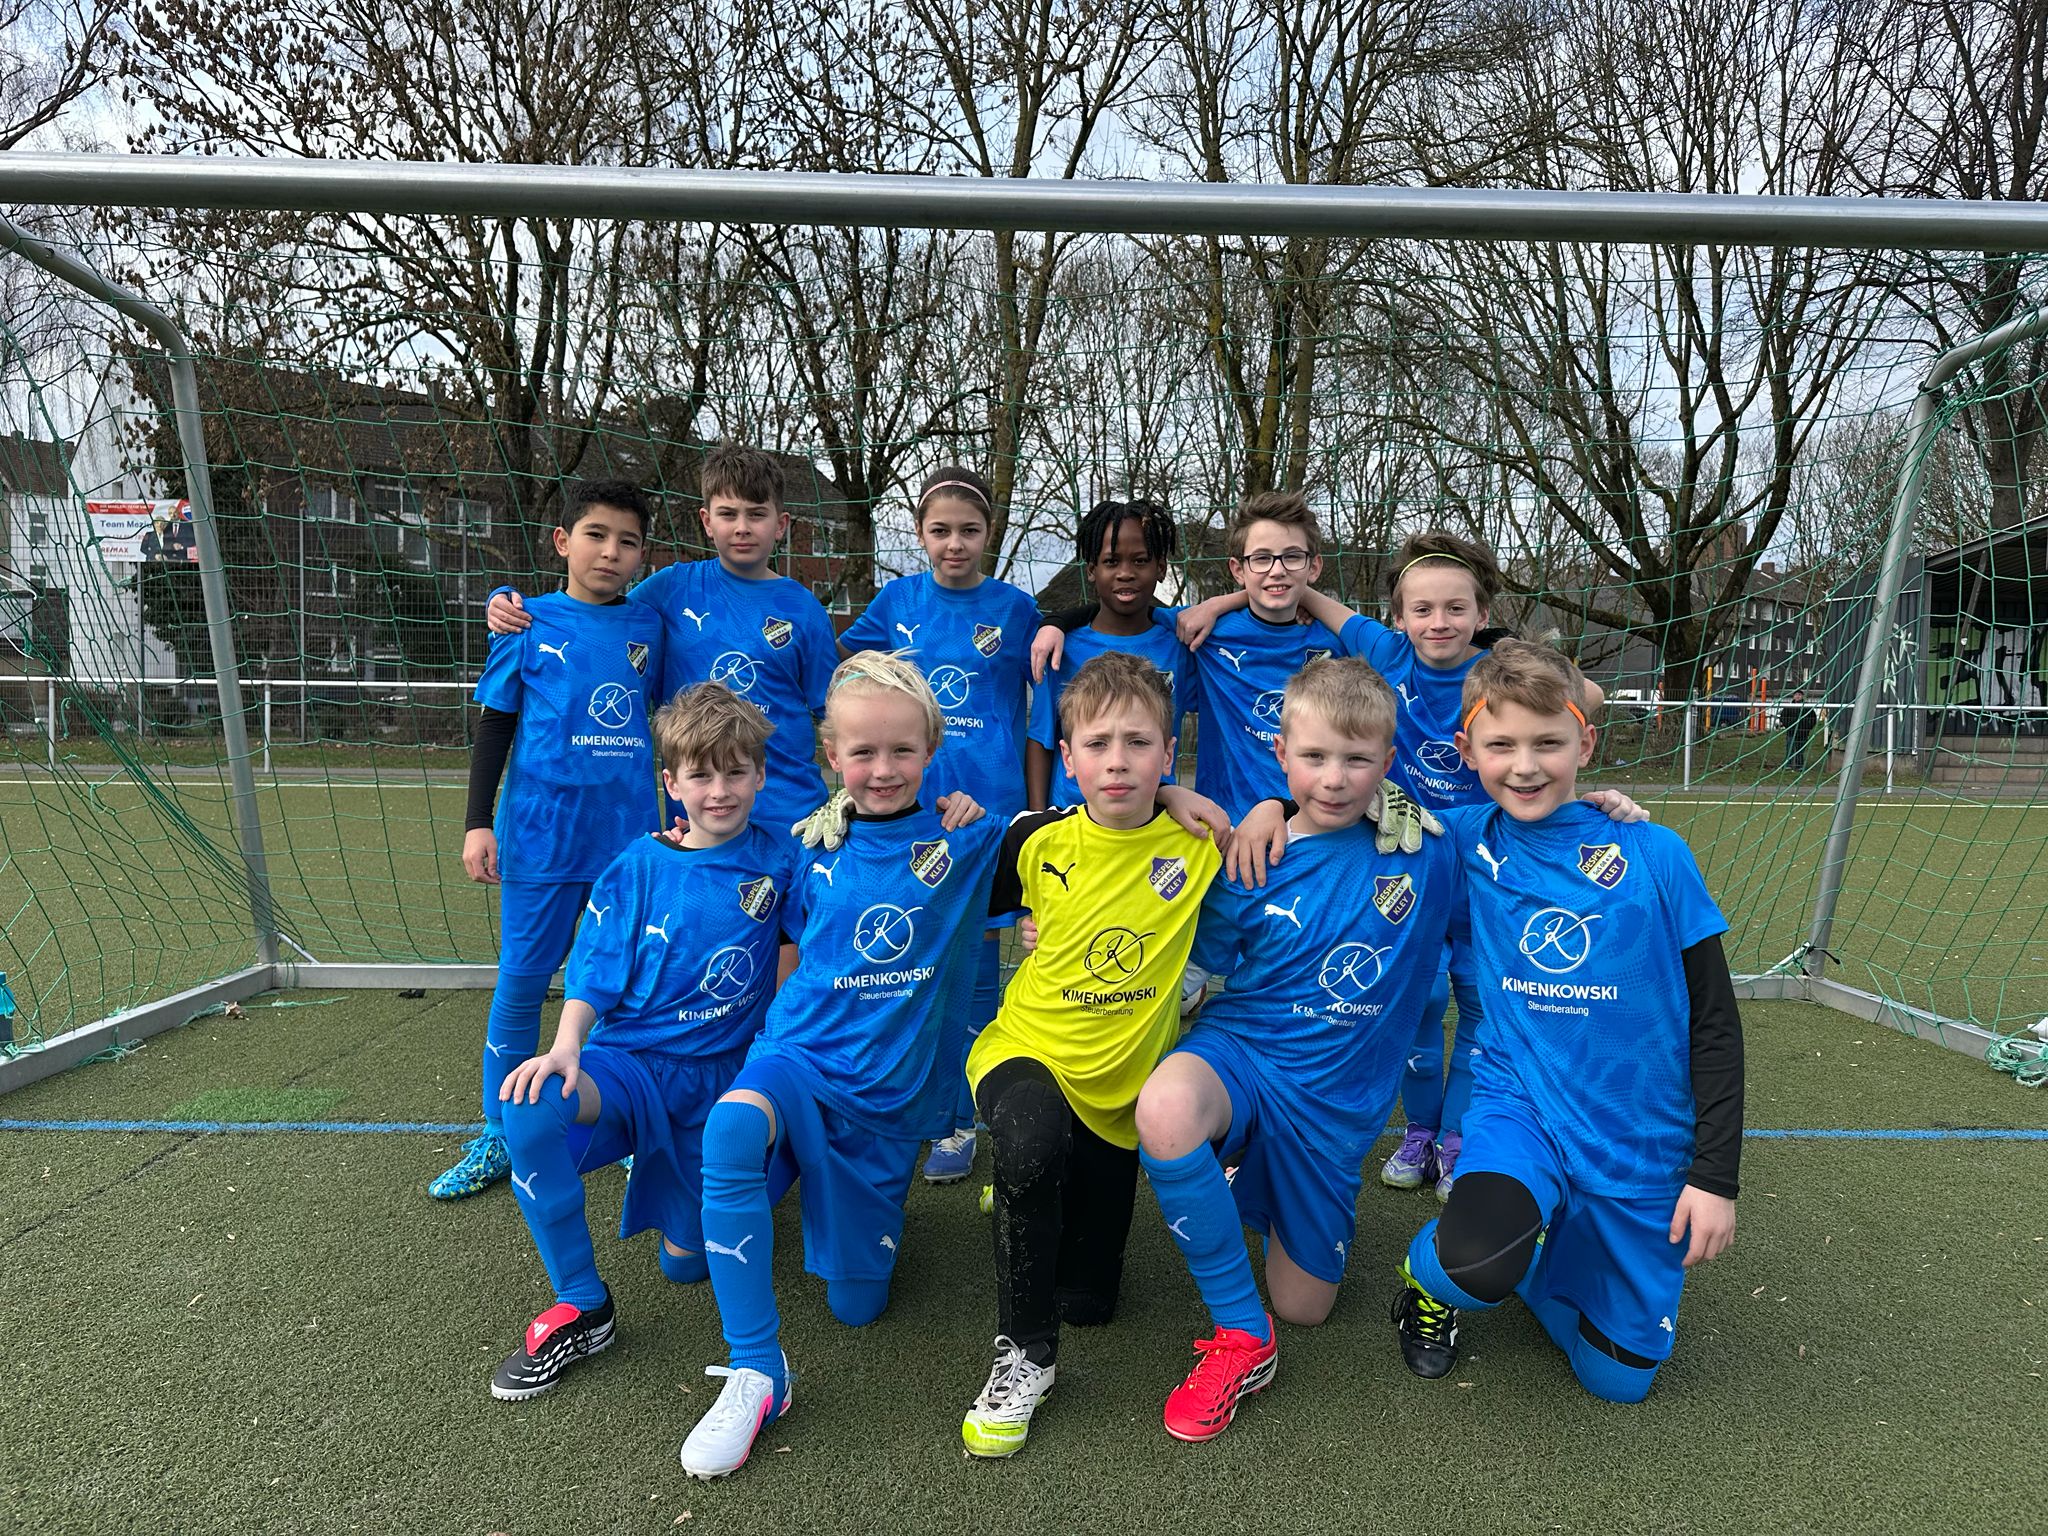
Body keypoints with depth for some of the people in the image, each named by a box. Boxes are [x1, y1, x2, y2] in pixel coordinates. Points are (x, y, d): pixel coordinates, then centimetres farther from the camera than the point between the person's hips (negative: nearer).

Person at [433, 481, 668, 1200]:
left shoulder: (649, 628, 7)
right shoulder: (530, 625, 1)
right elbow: (495, 726, 5)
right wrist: (477, 823, -1)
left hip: (630, 837, 2)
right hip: (540, 834, -1)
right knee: (520, 982, 6)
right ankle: (498, 1139, 20)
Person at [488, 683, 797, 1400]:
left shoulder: (778, 859, -4)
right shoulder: (640, 867, -3)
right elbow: (594, 975, -5)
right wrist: (566, 1046, -21)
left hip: (720, 1078, 0)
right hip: (630, 1058, 0)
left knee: (685, 1261, 3)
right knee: (528, 1103, -33)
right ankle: (582, 1307, -16)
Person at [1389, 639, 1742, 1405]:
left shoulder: (1655, 856, -9)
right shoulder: (1467, 842, -5)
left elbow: (1715, 1023, -3)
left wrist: (1715, 1174, -5)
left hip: (1644, 1144, 1)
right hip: (1519, 1107, -1)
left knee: (1618, 1379, 8)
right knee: (1482, 1262, -32)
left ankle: (1546, 1247, 35)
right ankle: (1431, 1270, 4)